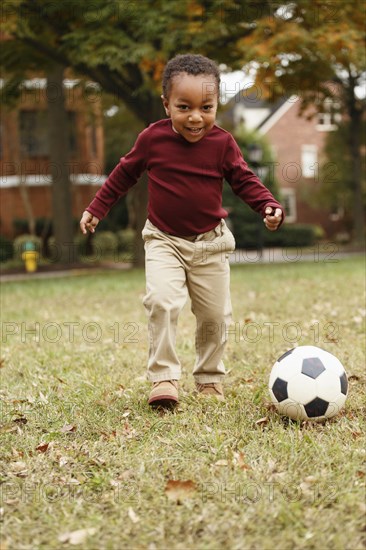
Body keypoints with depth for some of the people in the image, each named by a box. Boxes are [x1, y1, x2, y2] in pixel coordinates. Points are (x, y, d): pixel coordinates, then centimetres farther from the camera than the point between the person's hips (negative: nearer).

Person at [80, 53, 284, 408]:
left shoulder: (222, 143, -8)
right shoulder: (152, 139, -8)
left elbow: (244, 180, 0)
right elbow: (124, 173, 6)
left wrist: (268, 206, -18)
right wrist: (96, 208, 10)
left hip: (210, 243, 2)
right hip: (164, 240, -1)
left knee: (215, 315, 7)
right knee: (161, 302, -23)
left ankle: (209, 379, 26)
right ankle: (163, 377, -15)